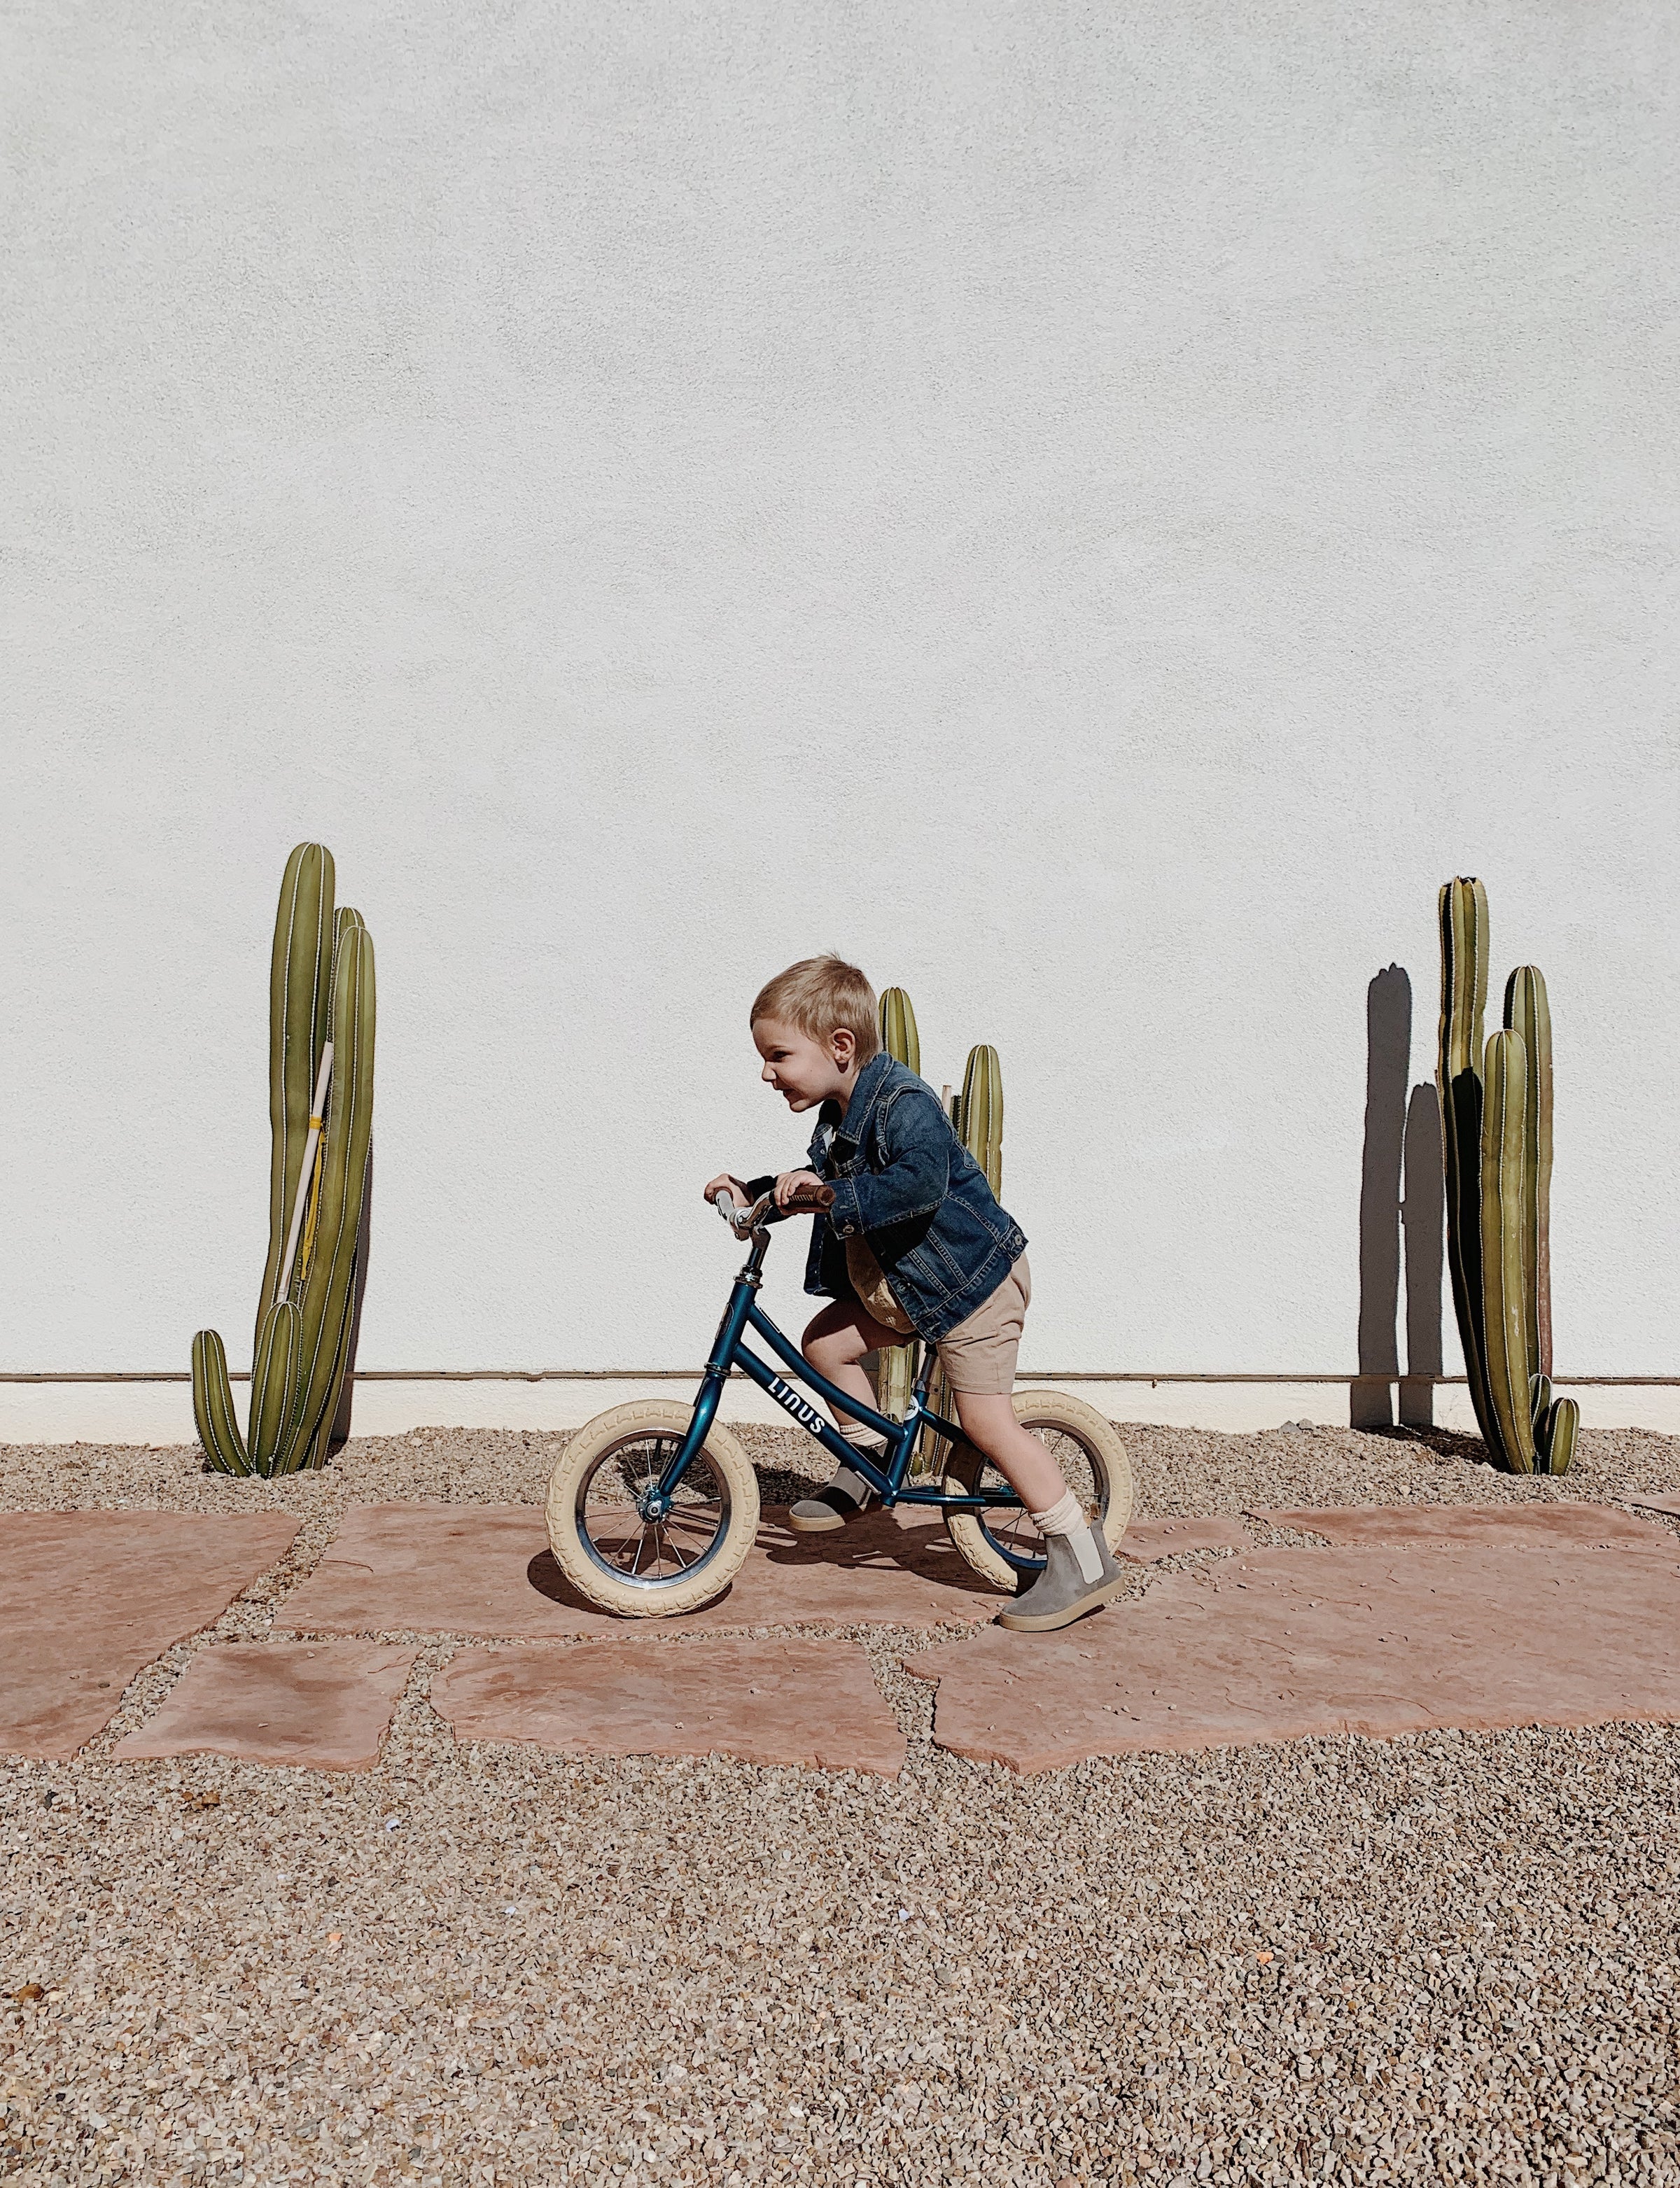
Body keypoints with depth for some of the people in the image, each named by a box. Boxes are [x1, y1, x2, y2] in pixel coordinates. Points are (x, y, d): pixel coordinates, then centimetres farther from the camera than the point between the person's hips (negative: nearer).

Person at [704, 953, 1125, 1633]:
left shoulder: (903, 1102, -24)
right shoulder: (837, 1115, 5)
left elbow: (921, 1183, -40)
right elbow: (824, 1186, 19)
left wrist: (831, 1194, -40)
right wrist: (755, 1192, 8)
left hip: (974, 1276, -9)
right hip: (903, 1283, 9)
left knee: (985, 1419, -9)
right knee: (826, 1342, 6)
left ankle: (1083, 1560, 1)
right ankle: (869, 1463, 27)